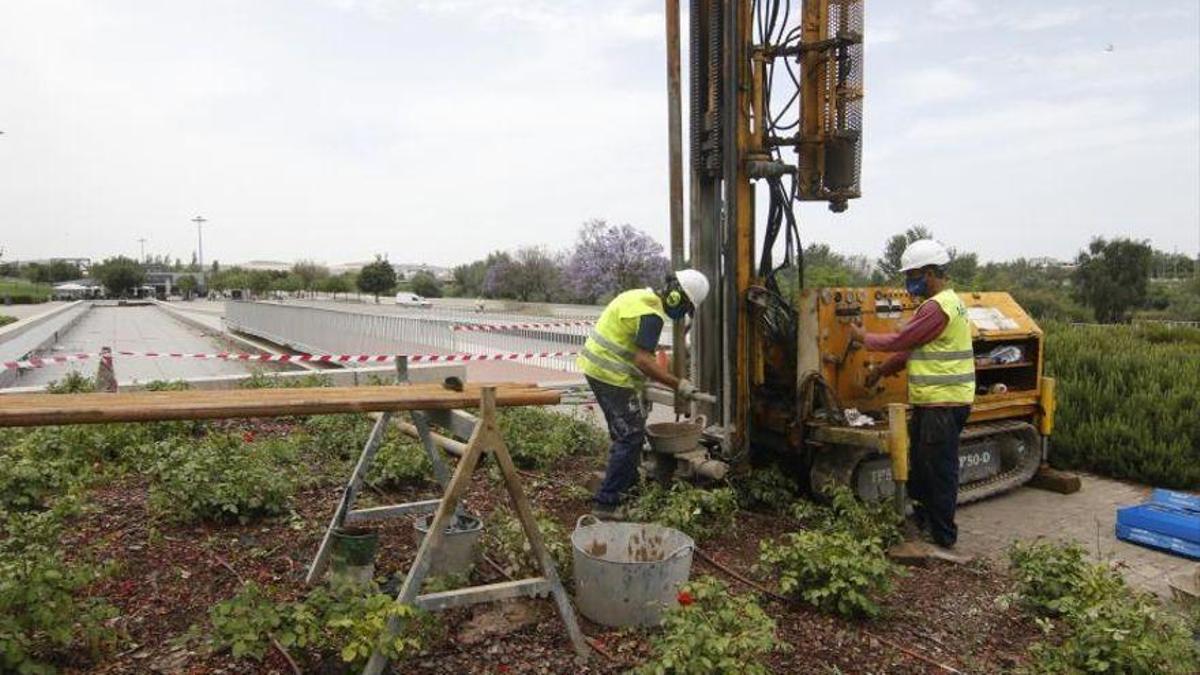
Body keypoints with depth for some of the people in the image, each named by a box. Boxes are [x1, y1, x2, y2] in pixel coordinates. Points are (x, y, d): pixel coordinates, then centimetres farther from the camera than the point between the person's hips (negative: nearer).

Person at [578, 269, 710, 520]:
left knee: (627, 432, 21)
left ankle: (627, 485, 36)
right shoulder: (651, 315, -19)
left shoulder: (641, 296, 13)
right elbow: (643, 361, -25)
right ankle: (607, 504, -3)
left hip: (596, 366, 10)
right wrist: (677, 384, -19)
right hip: (611, 376, -10)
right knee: (631, 436, -6)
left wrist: (641, 381, 24)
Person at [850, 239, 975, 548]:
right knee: (920, 463, 19)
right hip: (930, 401, 11)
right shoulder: (943, 302, 17)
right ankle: (922, 520, 32)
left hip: (944, 403, -11)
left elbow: (900, 340, -17)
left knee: (939, 468, -1)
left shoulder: (937, 307, -18)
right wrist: (881, 371, 21)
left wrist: (863, 338, -2)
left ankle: (943, 536, 10)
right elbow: (912, 347, 20)